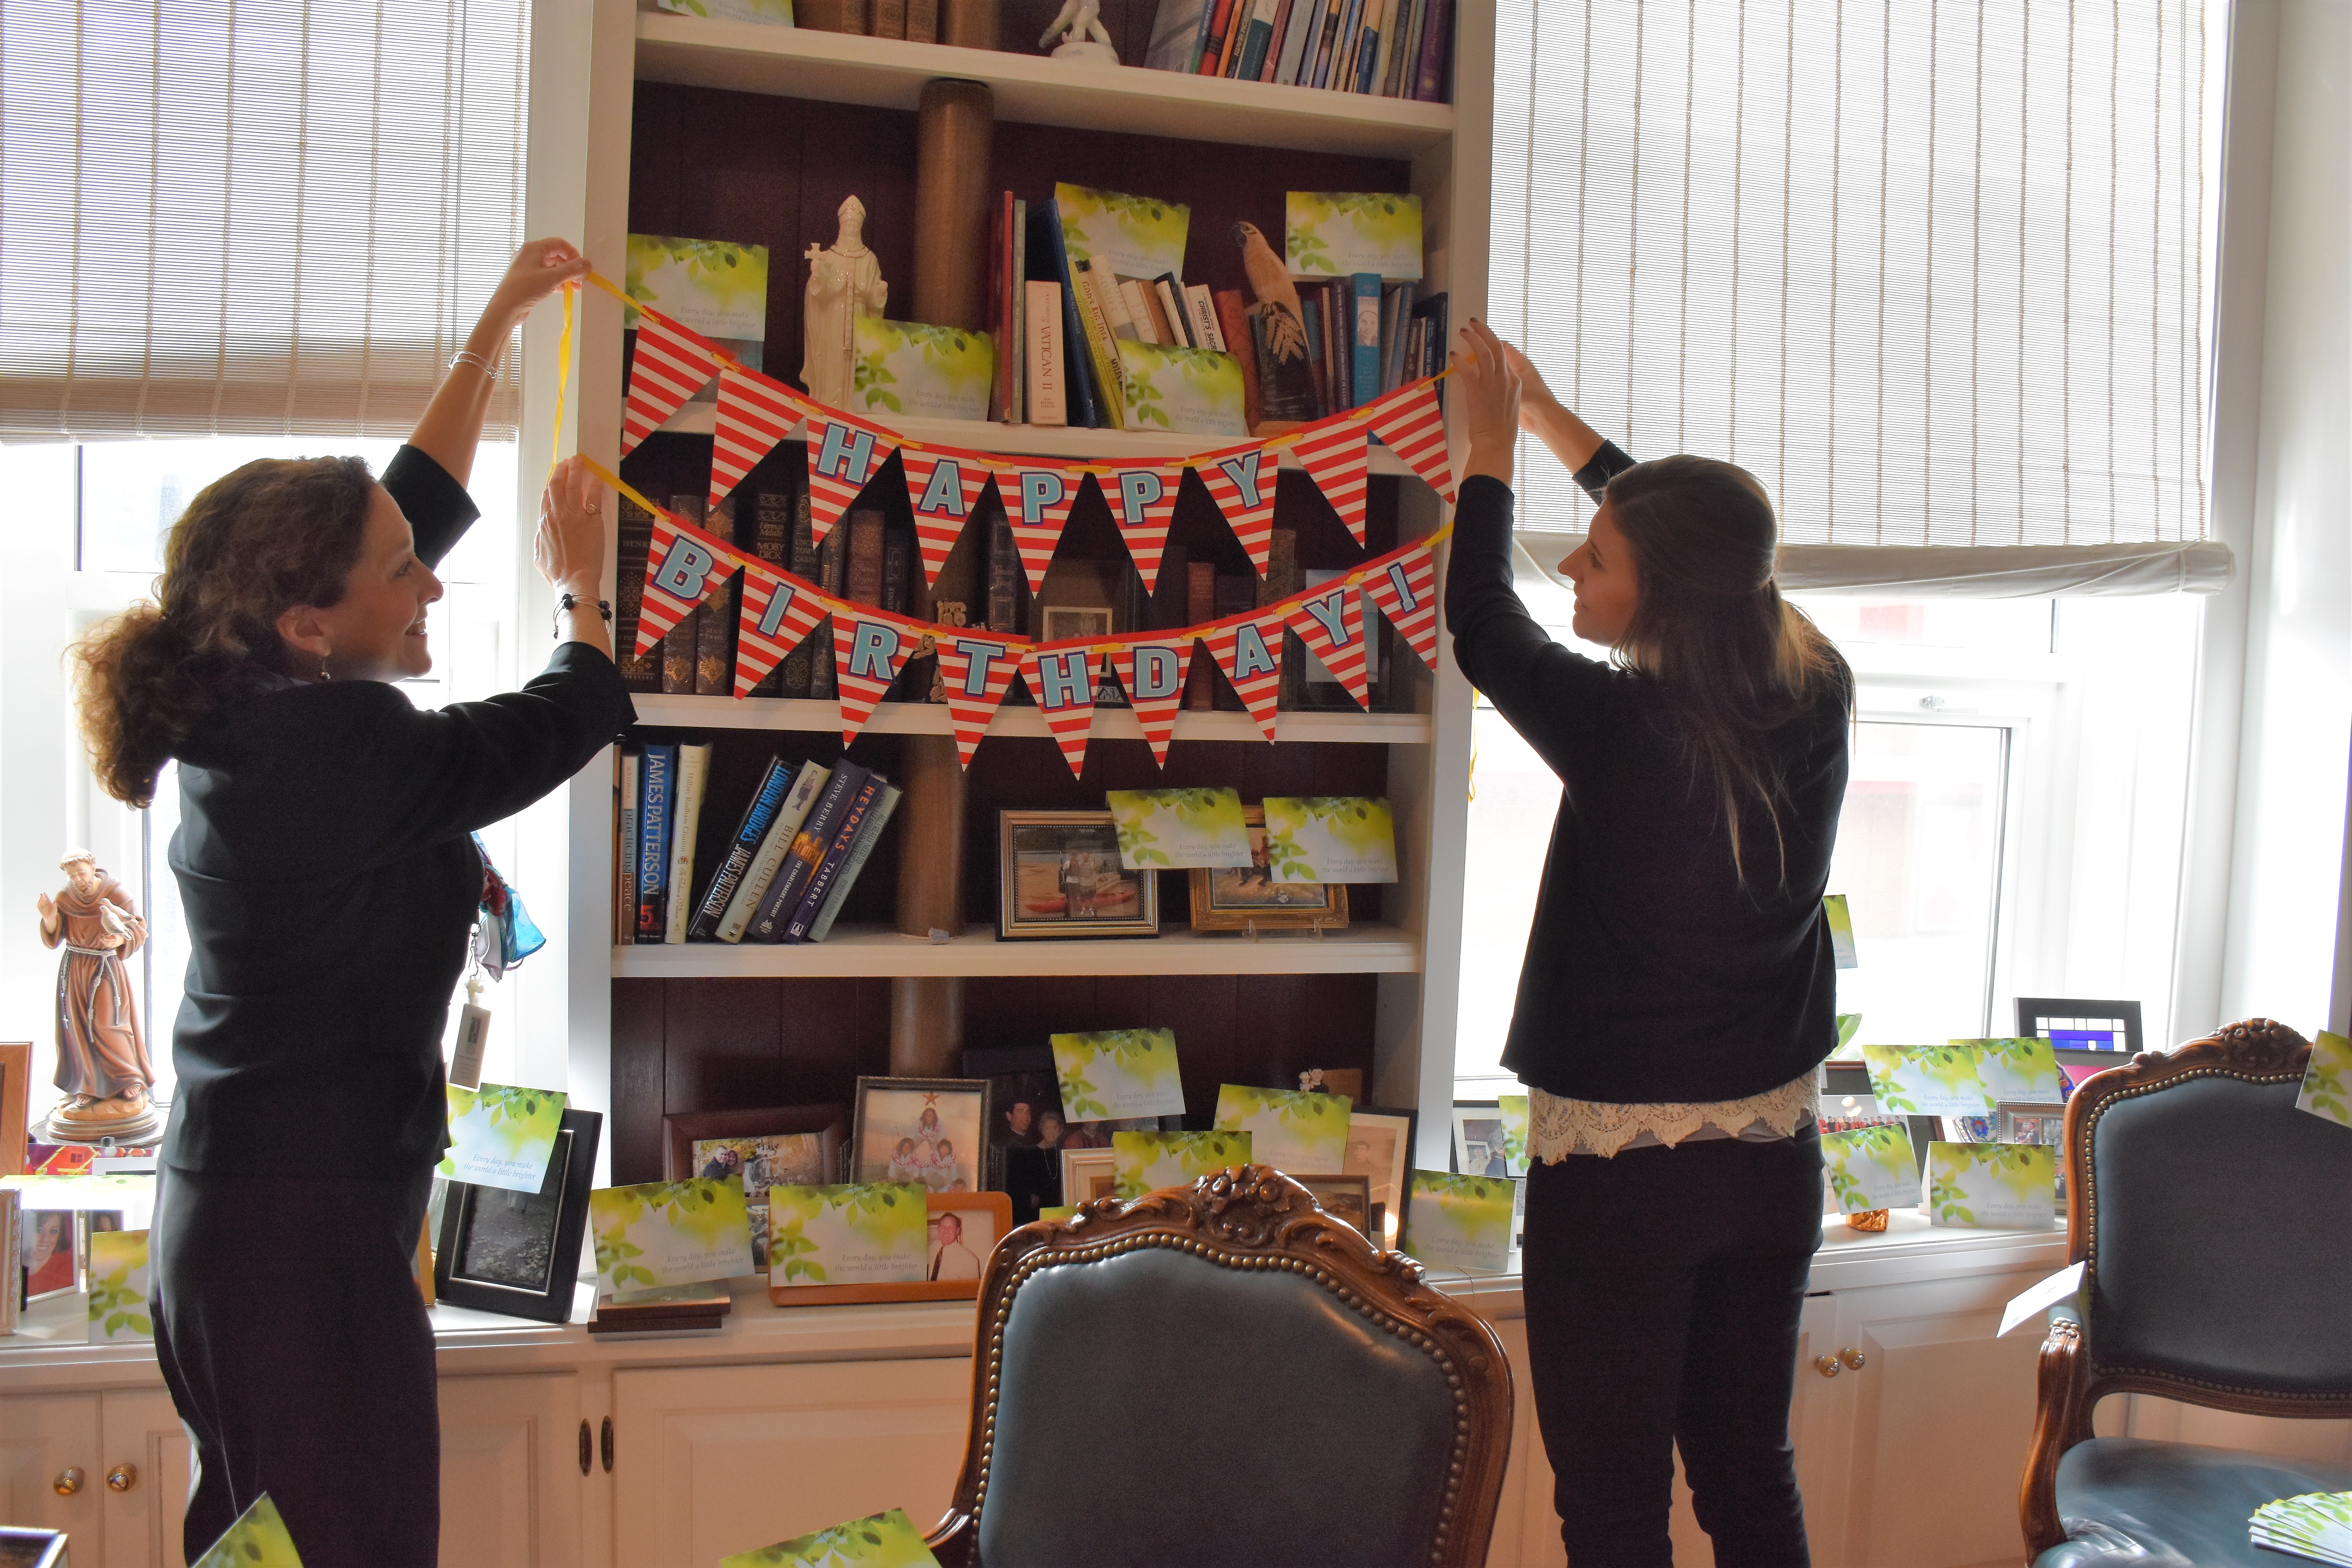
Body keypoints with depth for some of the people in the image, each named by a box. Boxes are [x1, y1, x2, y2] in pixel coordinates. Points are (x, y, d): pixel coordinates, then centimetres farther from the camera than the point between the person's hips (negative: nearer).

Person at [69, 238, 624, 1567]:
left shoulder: (250, 709, 5)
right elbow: (572, 718, -6)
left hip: (224, 1211, 10)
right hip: (308, 1235, -10)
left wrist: (497, 329, 22)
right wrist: (586, 586, 14)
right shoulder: (340, 745, -21)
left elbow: (420, 501, 16)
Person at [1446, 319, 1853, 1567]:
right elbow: (1697, 541, 13)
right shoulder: (1814, 701, -4)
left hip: (1617, 1174, -6)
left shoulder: (1621, 729, -21)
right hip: (1770, 1154, 6)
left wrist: (1492, 444, 12)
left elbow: (1480, 626, -2)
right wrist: (1551, 420, 24)